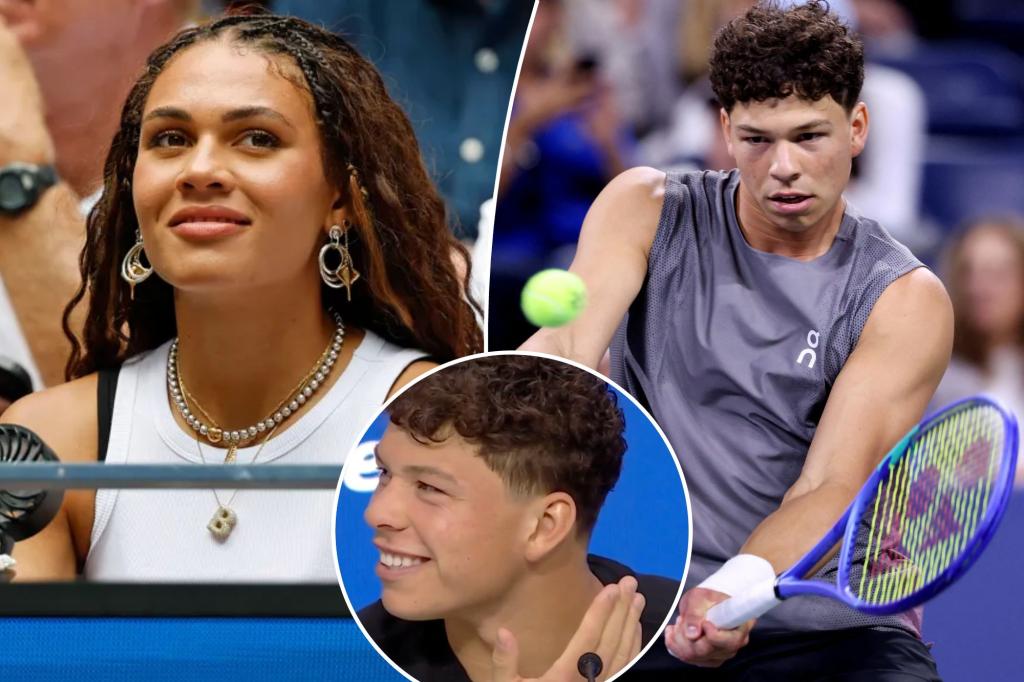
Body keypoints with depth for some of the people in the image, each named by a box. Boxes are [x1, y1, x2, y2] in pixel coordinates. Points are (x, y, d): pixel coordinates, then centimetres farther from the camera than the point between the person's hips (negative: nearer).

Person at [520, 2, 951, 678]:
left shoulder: (905, 300, -2)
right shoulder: (647, 210, 6)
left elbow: (830, 487, -13)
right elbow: (570, 346, -11)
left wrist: (737, 587, -33)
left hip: (826, 626, -1)